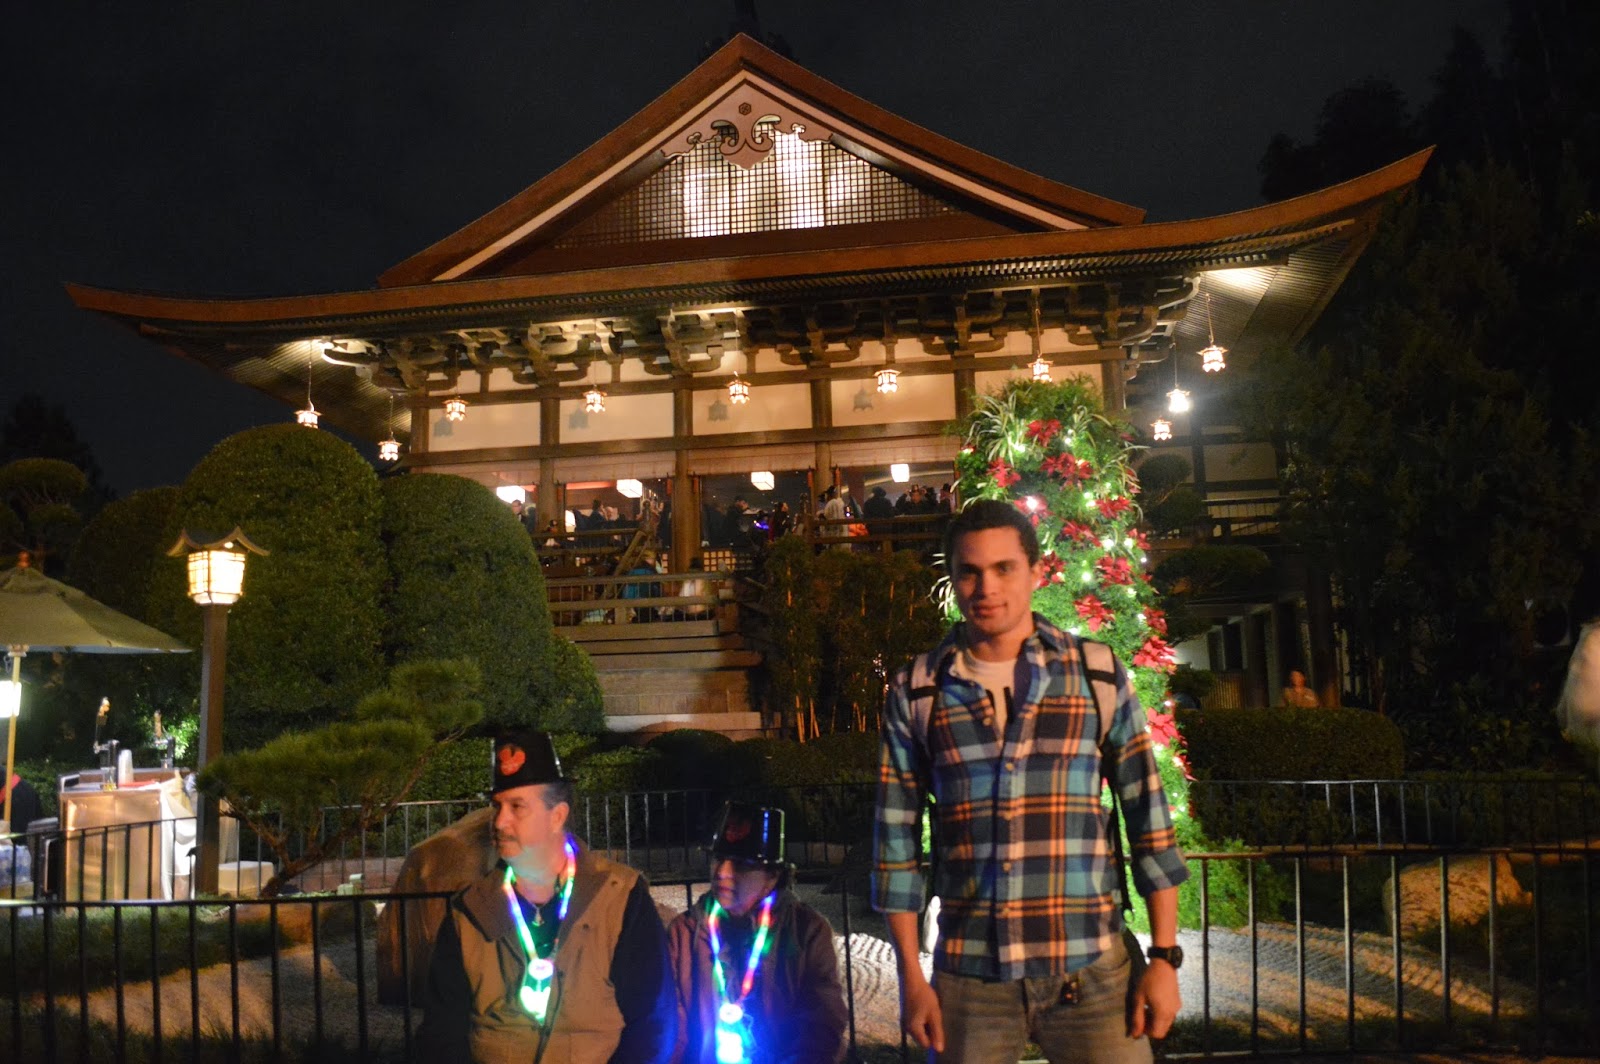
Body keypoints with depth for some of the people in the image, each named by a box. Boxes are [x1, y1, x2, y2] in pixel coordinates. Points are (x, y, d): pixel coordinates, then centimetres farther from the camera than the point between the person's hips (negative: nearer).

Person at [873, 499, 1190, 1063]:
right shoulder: (915, 692, 0)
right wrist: (911, 976, 2)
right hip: (968, 976, 1)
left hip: (1091, 969, 0)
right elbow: (896, 840, 3)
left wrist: (1165, 956, 0)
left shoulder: (1099, 675, 0)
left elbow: (1149, 820, 2)